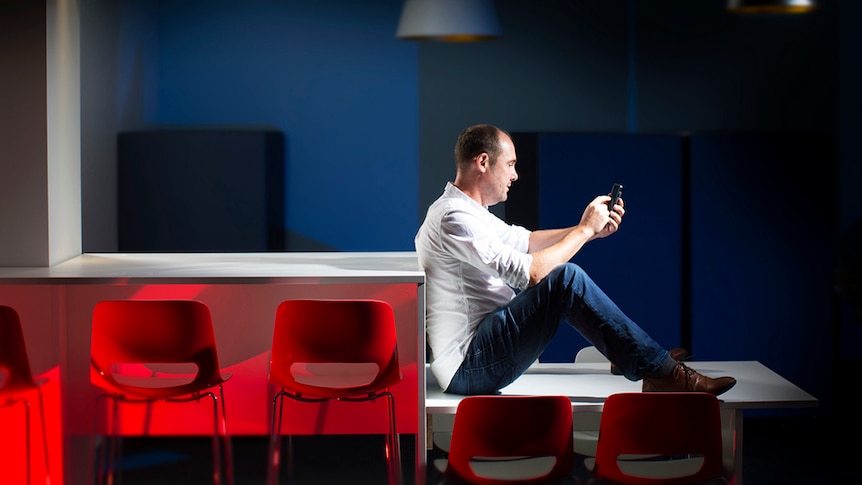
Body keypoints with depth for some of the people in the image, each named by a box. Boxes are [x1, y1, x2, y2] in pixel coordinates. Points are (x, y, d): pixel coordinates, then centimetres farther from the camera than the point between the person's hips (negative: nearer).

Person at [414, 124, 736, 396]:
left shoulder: (466, 210, 15)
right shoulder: (454, 217, -18)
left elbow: (525, 241, 24)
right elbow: (531, 272, -24)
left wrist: (592, 229, 14)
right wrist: (585, 229, -11)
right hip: (468, 367, -11)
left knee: (560, 281, 20)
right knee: (566, 279, -21)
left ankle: (649, 358, 23)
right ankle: (661, 373, -16)